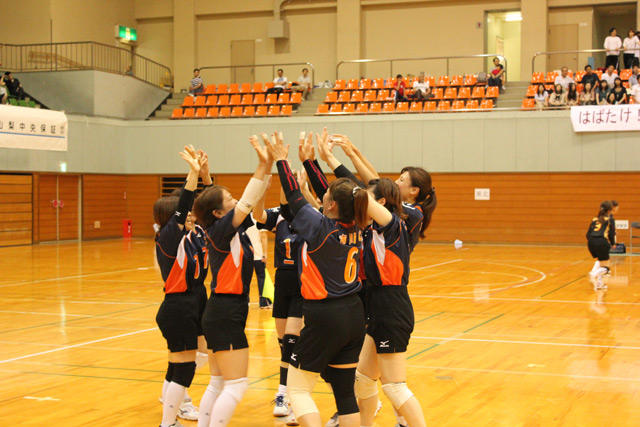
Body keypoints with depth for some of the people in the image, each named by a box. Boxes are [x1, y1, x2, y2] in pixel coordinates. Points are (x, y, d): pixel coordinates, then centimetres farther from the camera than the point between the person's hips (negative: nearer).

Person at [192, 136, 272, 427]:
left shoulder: (232, 230, 9)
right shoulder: (221, 231, -13)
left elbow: (251, 202, 11)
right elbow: (247, 202, -20)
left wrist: (268, 165, 4)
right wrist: (264, 165, -21)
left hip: (219, 313, 10)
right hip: (225, 315, -10)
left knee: (218, 384, 15)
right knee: (236, 385, -7)